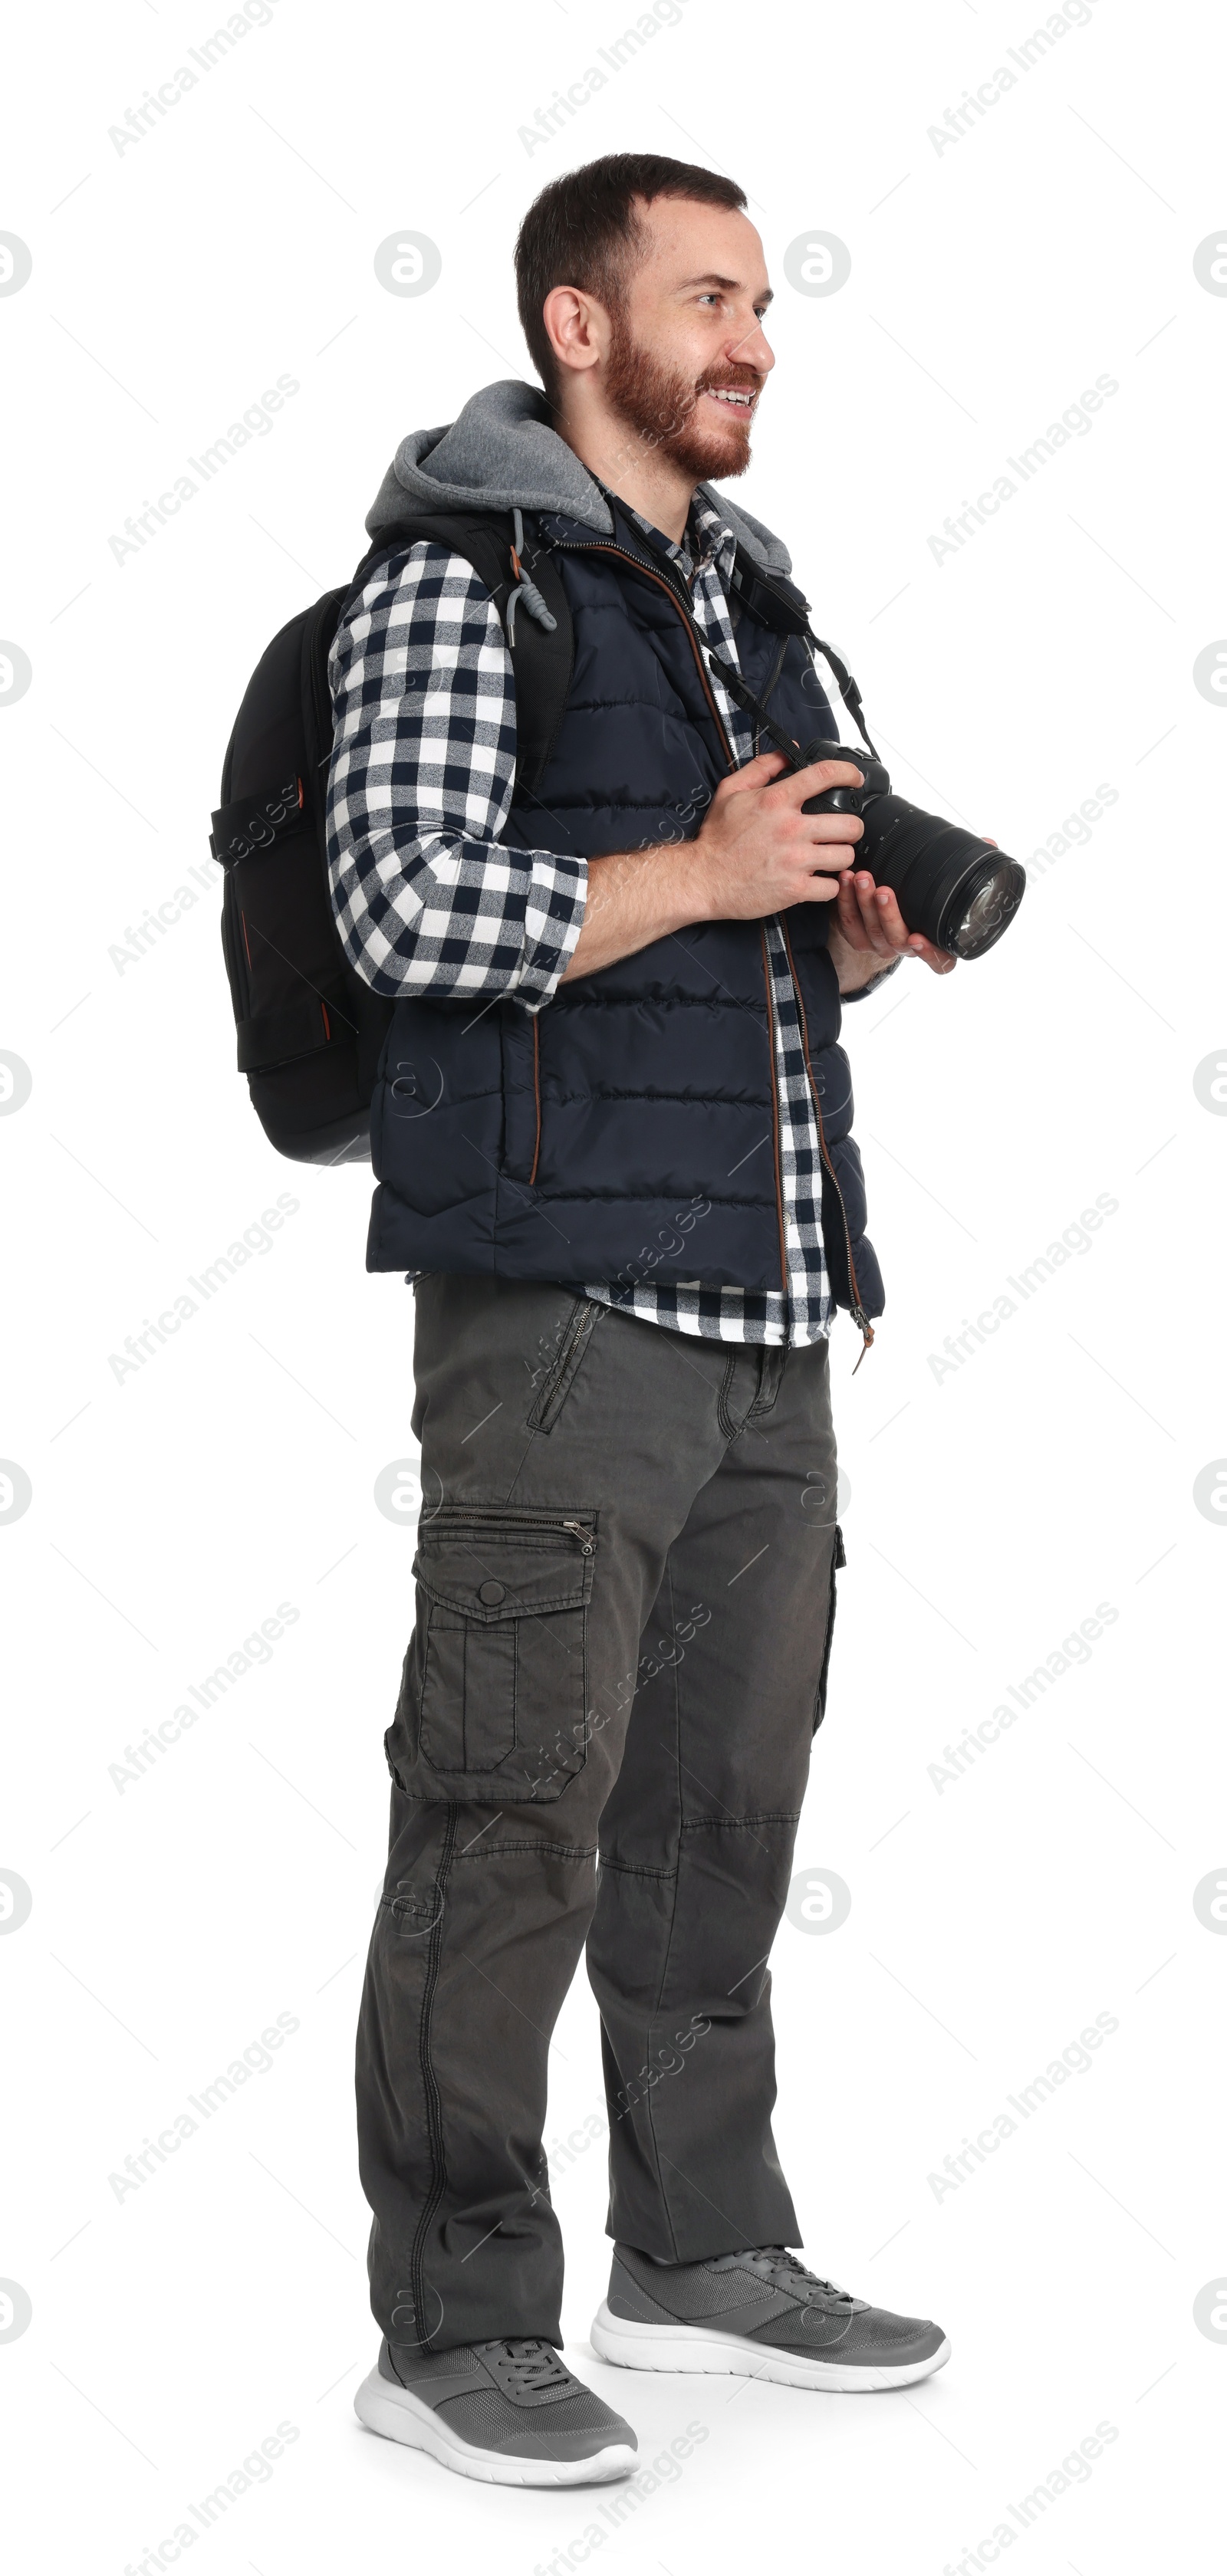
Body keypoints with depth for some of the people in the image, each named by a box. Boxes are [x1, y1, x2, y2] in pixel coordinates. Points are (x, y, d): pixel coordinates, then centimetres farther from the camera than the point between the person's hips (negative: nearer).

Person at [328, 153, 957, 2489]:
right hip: (559, 1293, -7)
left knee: (723, 1804, 12)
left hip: (765, 1303, 8)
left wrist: (865, 921, 7)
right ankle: (455, 2324, 4)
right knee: (514, 1815, -6)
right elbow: (407, 902, -14)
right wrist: (701, 878, -13)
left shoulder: (747, 590, 21)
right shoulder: (461, 569, -2)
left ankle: (703, 2254, 25)